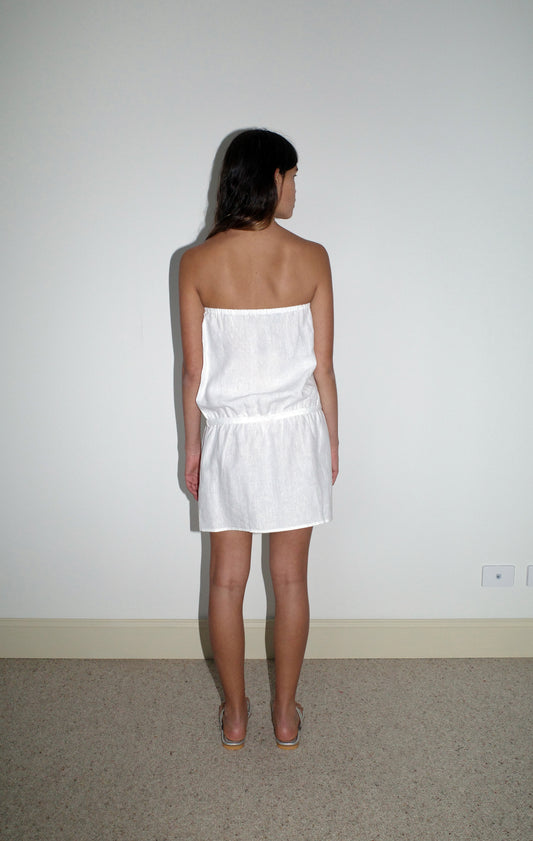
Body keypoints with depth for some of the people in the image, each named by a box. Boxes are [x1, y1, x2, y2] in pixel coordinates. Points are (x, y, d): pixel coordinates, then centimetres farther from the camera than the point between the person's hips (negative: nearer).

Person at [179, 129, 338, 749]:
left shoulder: (198, 262, -7)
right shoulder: (311, 258, -8)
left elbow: (194, 370, -4)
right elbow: (322, 365, -4)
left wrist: (192, 445, 8)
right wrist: (331, 438, 9)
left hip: (230, 436, 0)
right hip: (296, 432, 0)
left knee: (227, 580, 14)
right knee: (290, 580, 13)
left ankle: (234, 715, 28)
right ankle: (286, 713, 27)